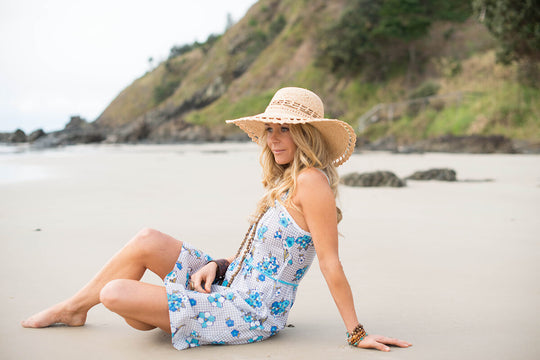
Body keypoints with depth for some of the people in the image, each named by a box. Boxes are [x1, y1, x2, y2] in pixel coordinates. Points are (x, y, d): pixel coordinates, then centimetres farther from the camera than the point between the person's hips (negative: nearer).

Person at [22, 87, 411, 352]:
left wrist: (358, 333, -15)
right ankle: (74, 307, 19)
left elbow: (330, 262, -19)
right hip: (232, 287, 9)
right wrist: (217, 264, -2)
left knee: (116, 293, -12)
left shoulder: (311, 181, -19)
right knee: (147, 241, -1)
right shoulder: (286, 182, 10)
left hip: (248, 315, -9)